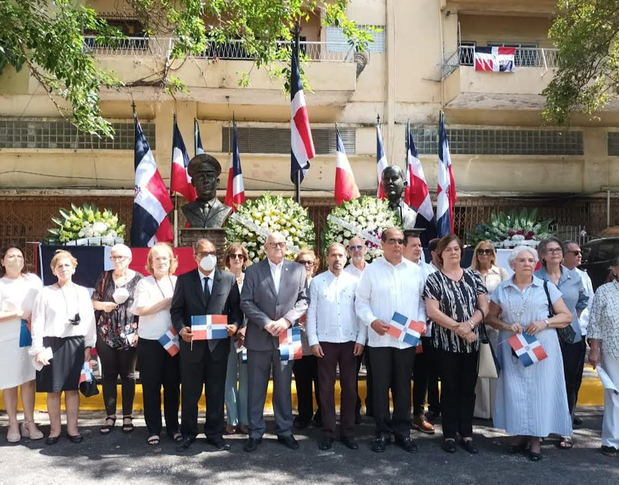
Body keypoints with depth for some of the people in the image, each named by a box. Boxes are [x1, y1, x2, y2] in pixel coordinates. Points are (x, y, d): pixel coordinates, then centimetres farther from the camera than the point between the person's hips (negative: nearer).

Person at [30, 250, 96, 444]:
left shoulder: (82, 292, 9)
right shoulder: (46, 293, 3)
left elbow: (89, 320, 8)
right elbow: (37, 322, 0)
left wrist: (89, 346, 2)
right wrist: (38, 349, -7)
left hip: (76, 345, 1)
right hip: (52, 344, -1)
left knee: (72, 388, 6)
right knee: (53, 390, 4)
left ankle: (72, 428, 17)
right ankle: (55, 429, 17)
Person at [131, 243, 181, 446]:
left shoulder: (177, 282, 9)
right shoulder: (144, 283, 1)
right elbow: (141, 309, -11)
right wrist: (167, 303, -11)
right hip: (150, 342, -2)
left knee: (172, 385, 7)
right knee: (151, 387, 3)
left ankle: (173, 427, 19)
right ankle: (153, 429, 13)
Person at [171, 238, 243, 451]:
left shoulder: (229, 279, 5)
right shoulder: (184, 280, 4)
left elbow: (236, 308, 7)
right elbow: (176, 309, 4)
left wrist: (235, 325, -12)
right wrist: (181, 329, -13)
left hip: (218, 344, 1)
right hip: (192, 343, 0)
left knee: (216, 392, 9)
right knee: (190, 392, 8)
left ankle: (215, 433, 22)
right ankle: (188, 433, 22)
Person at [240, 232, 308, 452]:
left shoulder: (298, 270, 6)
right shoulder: (253, 271, 3)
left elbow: (304, 300, 2)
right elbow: (246, 302, -2)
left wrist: (286, 320, -12)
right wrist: (266, 323, -12)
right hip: (258, 338, 0)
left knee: (284, 387, 10)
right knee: (256, 388, 6)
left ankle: (284, 431, 21)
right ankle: (255, 433, 17)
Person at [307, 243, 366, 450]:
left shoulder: (355, 282, 5)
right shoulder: (317, 282, 3)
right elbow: (311, 313, 2)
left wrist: (361, 340, -2)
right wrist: (313, 341, -4)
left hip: (350, 342, 1)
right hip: (325, 342, -1)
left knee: (349, 388, 6)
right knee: (326, 388, 4)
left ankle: (347, 432, 18)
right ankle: (328, 432, 14)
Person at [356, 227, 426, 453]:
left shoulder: (415, 270, 9)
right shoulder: (372, 270, 1)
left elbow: (422, 301, 13)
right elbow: (361, 301, 1)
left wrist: (421, 321, -2)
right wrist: (372, 321, -14)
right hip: (379, 338, -2)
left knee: (403, 386, 10)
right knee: (380, 386, 5)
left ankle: (402, 431, 21)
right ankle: (382, 431, 16)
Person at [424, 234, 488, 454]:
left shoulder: (473, 277, 8)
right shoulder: (434, 279, -2)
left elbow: (484, 307, 2)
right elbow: (432, 312, -11)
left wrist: (469, 324, -15)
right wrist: (458, 328, -15)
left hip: (471, 342, 3)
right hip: (446, 343, -3)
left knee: (468, 388, 8)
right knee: (449, 388, 4)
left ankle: (467, 434, 18)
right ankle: (449, 434, 14)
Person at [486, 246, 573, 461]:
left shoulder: (546, 287, 5)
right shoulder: (502, 289, 7)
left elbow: (566, 316, 4)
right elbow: (490, 317, 8)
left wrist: (545, 323, -12)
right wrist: (506, 326, -11)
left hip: (541, 346, -1)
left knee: (539, 390, -1)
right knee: (514, 390, 1)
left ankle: (536, 440, 9)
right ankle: (521, 435, 15)